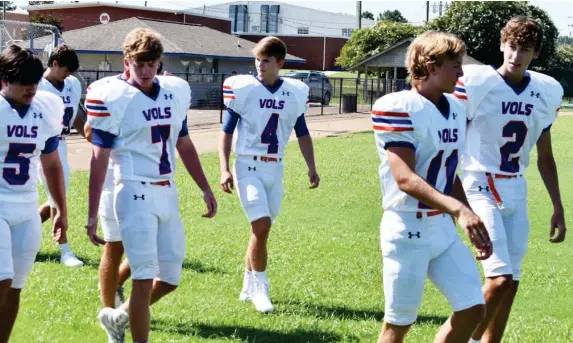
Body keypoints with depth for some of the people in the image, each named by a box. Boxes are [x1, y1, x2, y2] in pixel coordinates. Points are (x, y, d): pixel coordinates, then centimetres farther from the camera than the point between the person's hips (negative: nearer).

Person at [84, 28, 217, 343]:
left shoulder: (176, 92, 7)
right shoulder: (113, 99, -10)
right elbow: (99, 159, -8)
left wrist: (205, 188, 20)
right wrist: (92, 215, -10)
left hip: (167, 193, 6)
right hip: (136, 193, -6)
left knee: (171, 278, 10)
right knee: (145, 279, -8)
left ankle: (118, 317, 32)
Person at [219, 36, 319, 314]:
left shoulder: (295, 93, 3)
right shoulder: (243, 89, -7)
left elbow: (302, 133, 14)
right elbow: (227, 131, -1)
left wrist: (311, 167, 7)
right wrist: (224, 169, -9)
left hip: (275, 168, 4)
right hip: (248, 166, -4)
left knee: (261, 229, 9)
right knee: (261, 226, -15)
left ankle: (249, 286, 24)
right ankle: (260, 288, -2)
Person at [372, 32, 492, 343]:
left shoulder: (455, 109, 9)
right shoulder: (398, 108, -16)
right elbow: (405, 179, -25)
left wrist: (473, 221, 15)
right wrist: (458, 209, -36)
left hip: (444, 229, 8)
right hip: (409, 230, -8)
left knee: (472, 309, 5)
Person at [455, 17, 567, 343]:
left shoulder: (546, 92, 3)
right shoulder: (476, 83, -13)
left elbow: (545, 157, 12)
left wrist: (558, 207, 12)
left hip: (516, 191, 6)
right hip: (481, 188, -6)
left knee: (511, 281, 7)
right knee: (500, 277, -16)